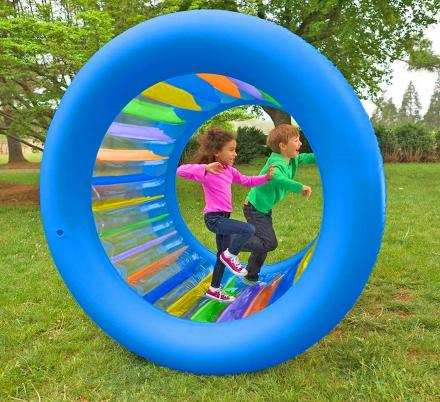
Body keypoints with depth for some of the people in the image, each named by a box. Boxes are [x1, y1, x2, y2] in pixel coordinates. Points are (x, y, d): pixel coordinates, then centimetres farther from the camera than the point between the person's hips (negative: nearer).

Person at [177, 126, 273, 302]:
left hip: (224, 217, 9)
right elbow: (181, 170, -32)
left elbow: (246, 181, 19)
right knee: (249, 230, -24)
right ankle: (230, 256, 1)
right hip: (214, 218, -9)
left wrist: (265, 177, 5)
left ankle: (214, 290, 34)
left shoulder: (229, 170, 8)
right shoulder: (207, 172, -18)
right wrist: (205, 168, -43)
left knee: (223, 255, 18)